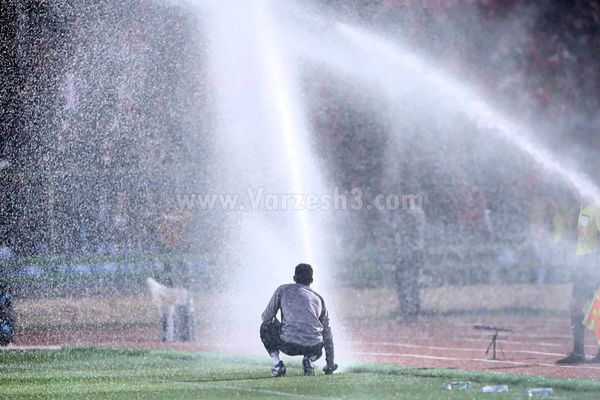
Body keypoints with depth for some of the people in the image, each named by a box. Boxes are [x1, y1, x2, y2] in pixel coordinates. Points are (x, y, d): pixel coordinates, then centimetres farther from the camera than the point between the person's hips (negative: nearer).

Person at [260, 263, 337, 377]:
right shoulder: (318, 298, 23)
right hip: (313, 347, 3)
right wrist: (330, 364, 37)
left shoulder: (283, 289, 15)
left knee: (265, 327, 27)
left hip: (289, 345, -3)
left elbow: (267, 317, 16)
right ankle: (309, 360, 5)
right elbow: (327, 334, 28)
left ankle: (277, 364, 11)